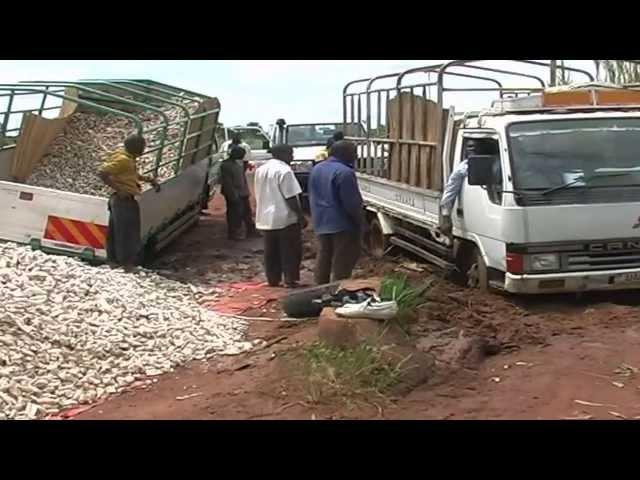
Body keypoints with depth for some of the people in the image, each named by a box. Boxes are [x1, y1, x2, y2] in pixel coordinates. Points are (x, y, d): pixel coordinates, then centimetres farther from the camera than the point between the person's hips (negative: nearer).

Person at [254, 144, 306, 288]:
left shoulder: (261, 170, 11)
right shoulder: (284, 171, -15)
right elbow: (291, 198, -17)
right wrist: (301, 216, -12)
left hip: (265, 219, 8)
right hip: (285, 218, -8)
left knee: (271, 253, 13)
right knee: (290, 252, 1)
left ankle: (273, 280, 17)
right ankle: (290, 281, 1)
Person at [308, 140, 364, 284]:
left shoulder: (316, 169, 10)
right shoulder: (344, 172, -19)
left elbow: (312, 197, 17)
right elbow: (351, 203, -18)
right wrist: (360, 222, -8)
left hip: (321, 223, 8)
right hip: (342, 224, -8)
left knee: (323, 257, 15)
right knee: (343, 261, -1)